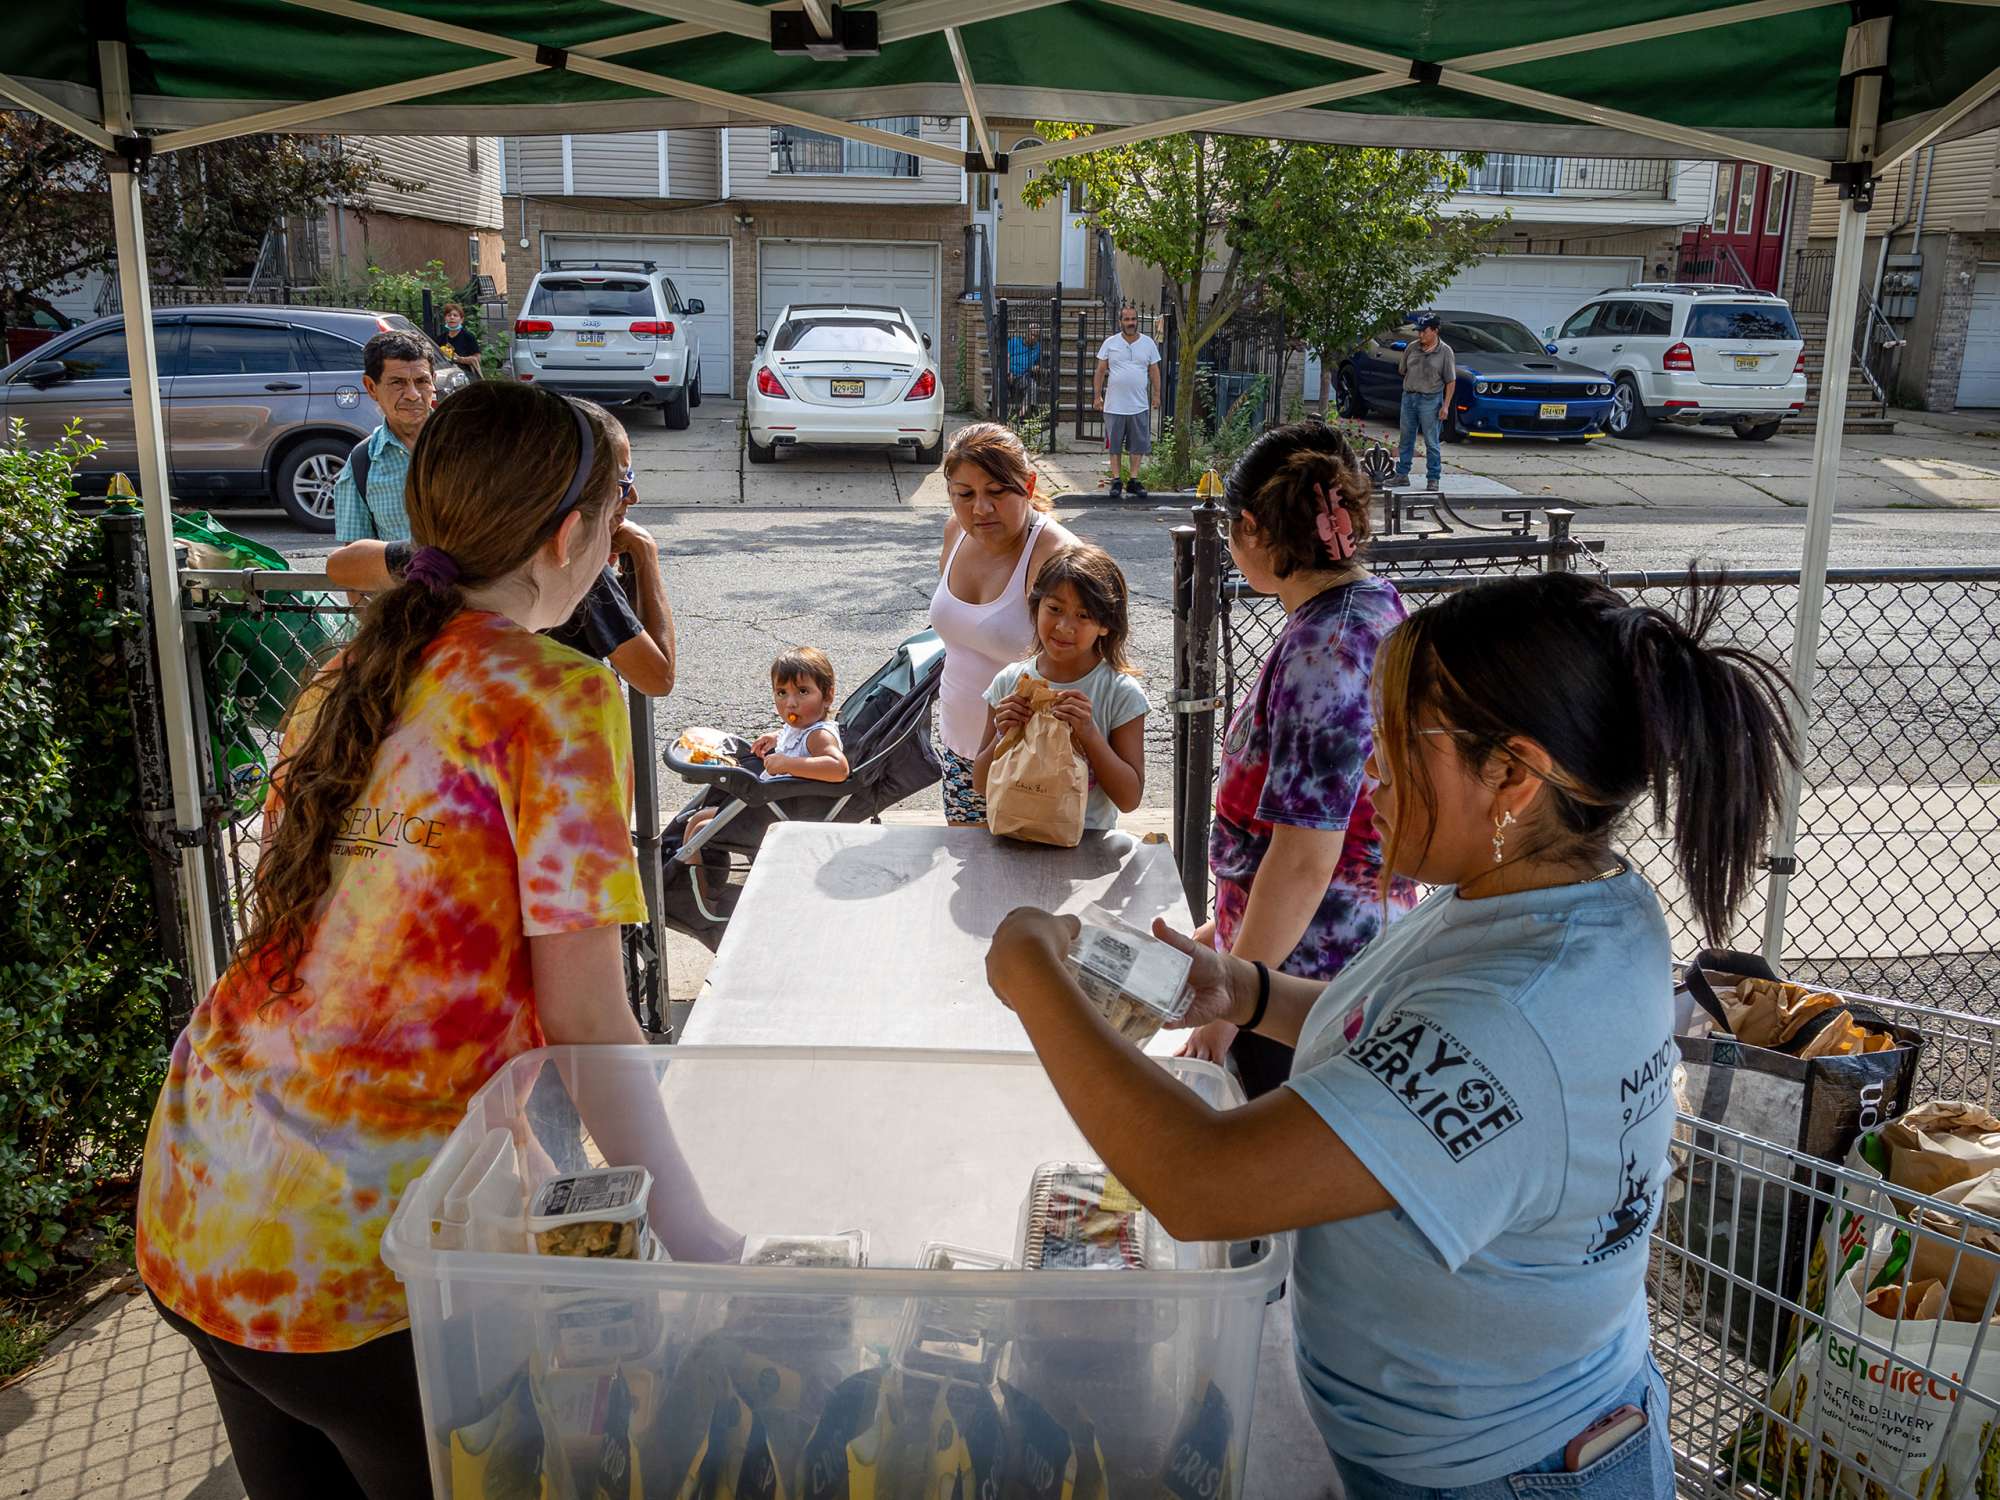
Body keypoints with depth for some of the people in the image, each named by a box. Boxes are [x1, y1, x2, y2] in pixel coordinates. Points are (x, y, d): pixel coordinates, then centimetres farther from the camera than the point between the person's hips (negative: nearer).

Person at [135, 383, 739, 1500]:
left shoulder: (347, 675, 8)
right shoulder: (558, 696, -14)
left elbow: (321, 935, 12)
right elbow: (585, 1019, -17)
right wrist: (696, 1237, -11)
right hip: (354, 1248, -7)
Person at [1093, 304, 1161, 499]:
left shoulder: (1148, 344, 6)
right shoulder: (1110, 343, 2)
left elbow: (1154, 371, 11)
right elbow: (1101, 370, 5)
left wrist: (1156, 394, 5)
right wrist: (1097, 395, 1)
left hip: (1139, 405, 1)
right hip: (1114, 405, -1)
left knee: (1138, 445, 3)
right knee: (1114, 445, 4)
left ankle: (1134, 481, 11)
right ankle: (1117, 480, 13)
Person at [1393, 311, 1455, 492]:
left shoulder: (1445, 351, -5)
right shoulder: (1411, 348, 4)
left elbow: (1451, 381, -6)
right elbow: (1402, 370, 18)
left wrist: (1445, 406, -11)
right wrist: (1412, 385, 8)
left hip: (1430, 400, -4)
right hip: (1409, 396, 4)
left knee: (1431, 442, -1)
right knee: (1406, 439, 11)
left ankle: (1433, 479, 6)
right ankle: (1402, 475, 20)